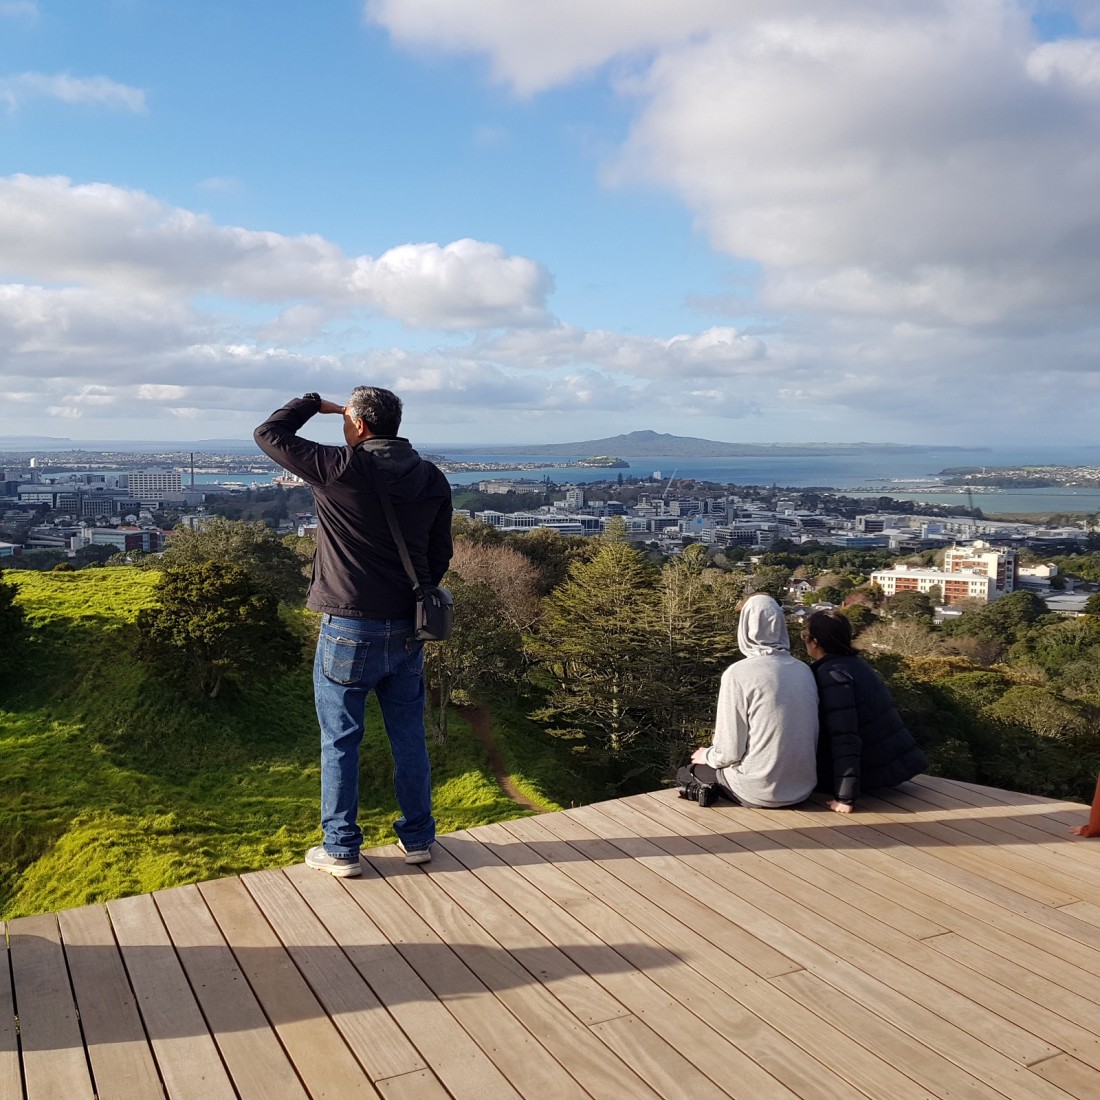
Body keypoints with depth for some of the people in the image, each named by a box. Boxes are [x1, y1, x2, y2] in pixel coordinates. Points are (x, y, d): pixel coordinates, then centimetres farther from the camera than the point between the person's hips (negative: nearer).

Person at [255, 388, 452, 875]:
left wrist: (314, 403, 9)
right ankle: (418, 837, 27)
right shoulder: (432, 479, 1)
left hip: (348, 630, -5)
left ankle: (341, 849, 18)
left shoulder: (340, 469, -15)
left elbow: (269, 433, -4)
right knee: (409, 737, 15)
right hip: (406, 631, 5)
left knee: (340, 741, 9)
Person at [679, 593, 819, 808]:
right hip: (804, 788, 6)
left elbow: (729, 751, -13)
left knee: (686, 774, 21)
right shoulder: (805, 671, 0)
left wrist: (708, 755, 10)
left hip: (760, 792, -5)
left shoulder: (738, 674, -16)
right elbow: (810, 738, 8)